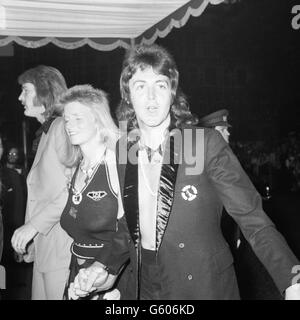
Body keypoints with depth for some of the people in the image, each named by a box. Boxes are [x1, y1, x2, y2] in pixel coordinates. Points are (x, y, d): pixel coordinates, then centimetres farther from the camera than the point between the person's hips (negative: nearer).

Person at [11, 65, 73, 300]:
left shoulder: (64, 126, -9)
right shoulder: (47, 131, 19)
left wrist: (34, 224, -18)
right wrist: (30, 233, 10)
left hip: (61, 243, -8)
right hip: (43, 245, 8)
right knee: (40, 294, 12)